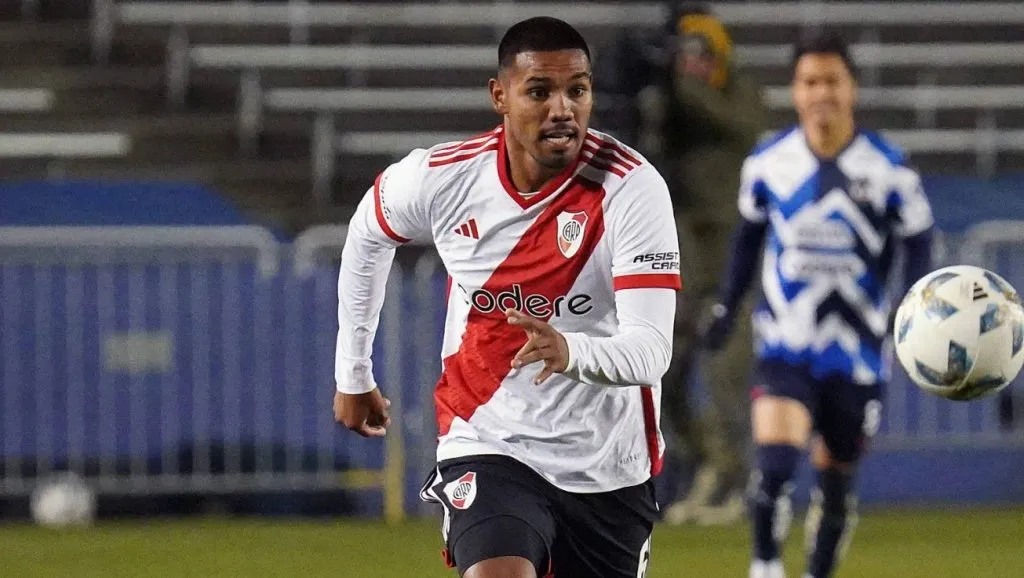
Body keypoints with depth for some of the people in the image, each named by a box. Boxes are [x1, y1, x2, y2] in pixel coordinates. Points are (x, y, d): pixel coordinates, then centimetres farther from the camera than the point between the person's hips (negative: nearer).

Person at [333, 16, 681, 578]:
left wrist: (571, 352, -48)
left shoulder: (631, 187, -19)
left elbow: (649, 350, -27)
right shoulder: (438, 178, -11)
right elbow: (367, 236, 14)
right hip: (489, 445, -1)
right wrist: (353, 374, 20)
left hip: (610, 465, 1)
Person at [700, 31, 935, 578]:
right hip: (785, 344, 0)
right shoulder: (768, 163, -1)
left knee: (835, 481, 11)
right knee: (773, 463, -21)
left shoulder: (890, 171, -6)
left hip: (857, 349, 0)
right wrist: (727, 306, 17)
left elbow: (917, 249, 0)